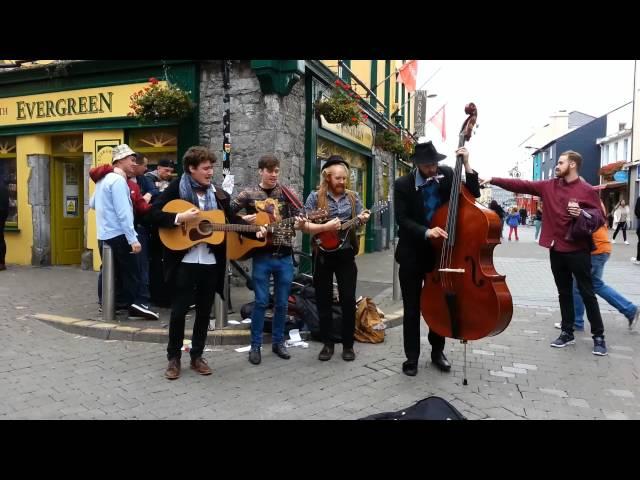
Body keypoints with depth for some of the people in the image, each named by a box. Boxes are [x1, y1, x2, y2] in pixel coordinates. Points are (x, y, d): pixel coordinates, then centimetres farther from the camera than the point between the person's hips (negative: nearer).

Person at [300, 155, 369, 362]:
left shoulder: (353, 196, 4)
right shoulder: (316, 197, -4)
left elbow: (360, 219, 3)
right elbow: (303, 225, -9)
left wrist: (362, 219, -21)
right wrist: (326, 227, -22)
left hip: (346, 254, 1)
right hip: (323, 255, -1)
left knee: (348, 299, 2)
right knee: (324, 300, 8)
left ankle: (348, 345, 15)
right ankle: (327, 343, 21)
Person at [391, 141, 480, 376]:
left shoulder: (447, 175, -2)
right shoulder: (403, 184, -10)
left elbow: (473, 195, -5)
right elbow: (402, 220, -16)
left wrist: (467, 166, -16)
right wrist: (426, 232, -33)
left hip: (439, 251, 2)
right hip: (412, 254, -2)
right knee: (412, 308, 5)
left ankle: (437, 351, 30)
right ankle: (412, 357, 18)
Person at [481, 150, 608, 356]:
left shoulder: (587, 190, -7)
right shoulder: (549, 186, 5)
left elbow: (599, 218, -5)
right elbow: (520, 185, 2)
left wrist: (582, 213, -24)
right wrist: (493, 180, -4)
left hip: (578, 251, -5)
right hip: (556, 250, 5)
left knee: (587, 293, 3)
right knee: (564, 293, 14)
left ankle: (598, 336, 15)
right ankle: (567, 333, 25)